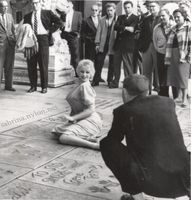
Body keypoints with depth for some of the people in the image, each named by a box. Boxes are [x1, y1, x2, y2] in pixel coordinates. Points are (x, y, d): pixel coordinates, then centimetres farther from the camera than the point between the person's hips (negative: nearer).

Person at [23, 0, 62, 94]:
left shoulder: (47, 13, 6)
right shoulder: (27, 16, 14)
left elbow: (59, 22, 1)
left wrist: (49, 31, -5)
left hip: (43, 39, -3)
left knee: (43, 64, -1)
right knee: (31, 64, 2)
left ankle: (44, 87, 7)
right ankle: (33, 86, 12)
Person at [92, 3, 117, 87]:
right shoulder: (102, 20, 9)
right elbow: (99, 32, 8)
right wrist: (97, 43, 1)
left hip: (113, 45, -2)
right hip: (103, 45, 3)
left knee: (112, 64, 6)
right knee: (99, 63, 1)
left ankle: (110, 81, 17)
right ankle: (96, 80, 8)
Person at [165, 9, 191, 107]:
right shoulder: (174, 29, 16)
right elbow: (169, 44, 15)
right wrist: (168, 58, 8)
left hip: (183, 55, -6)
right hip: (173, 55, 6)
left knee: (183, 75, -7)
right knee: (174, 75, 7)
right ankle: (179, 96, 20)